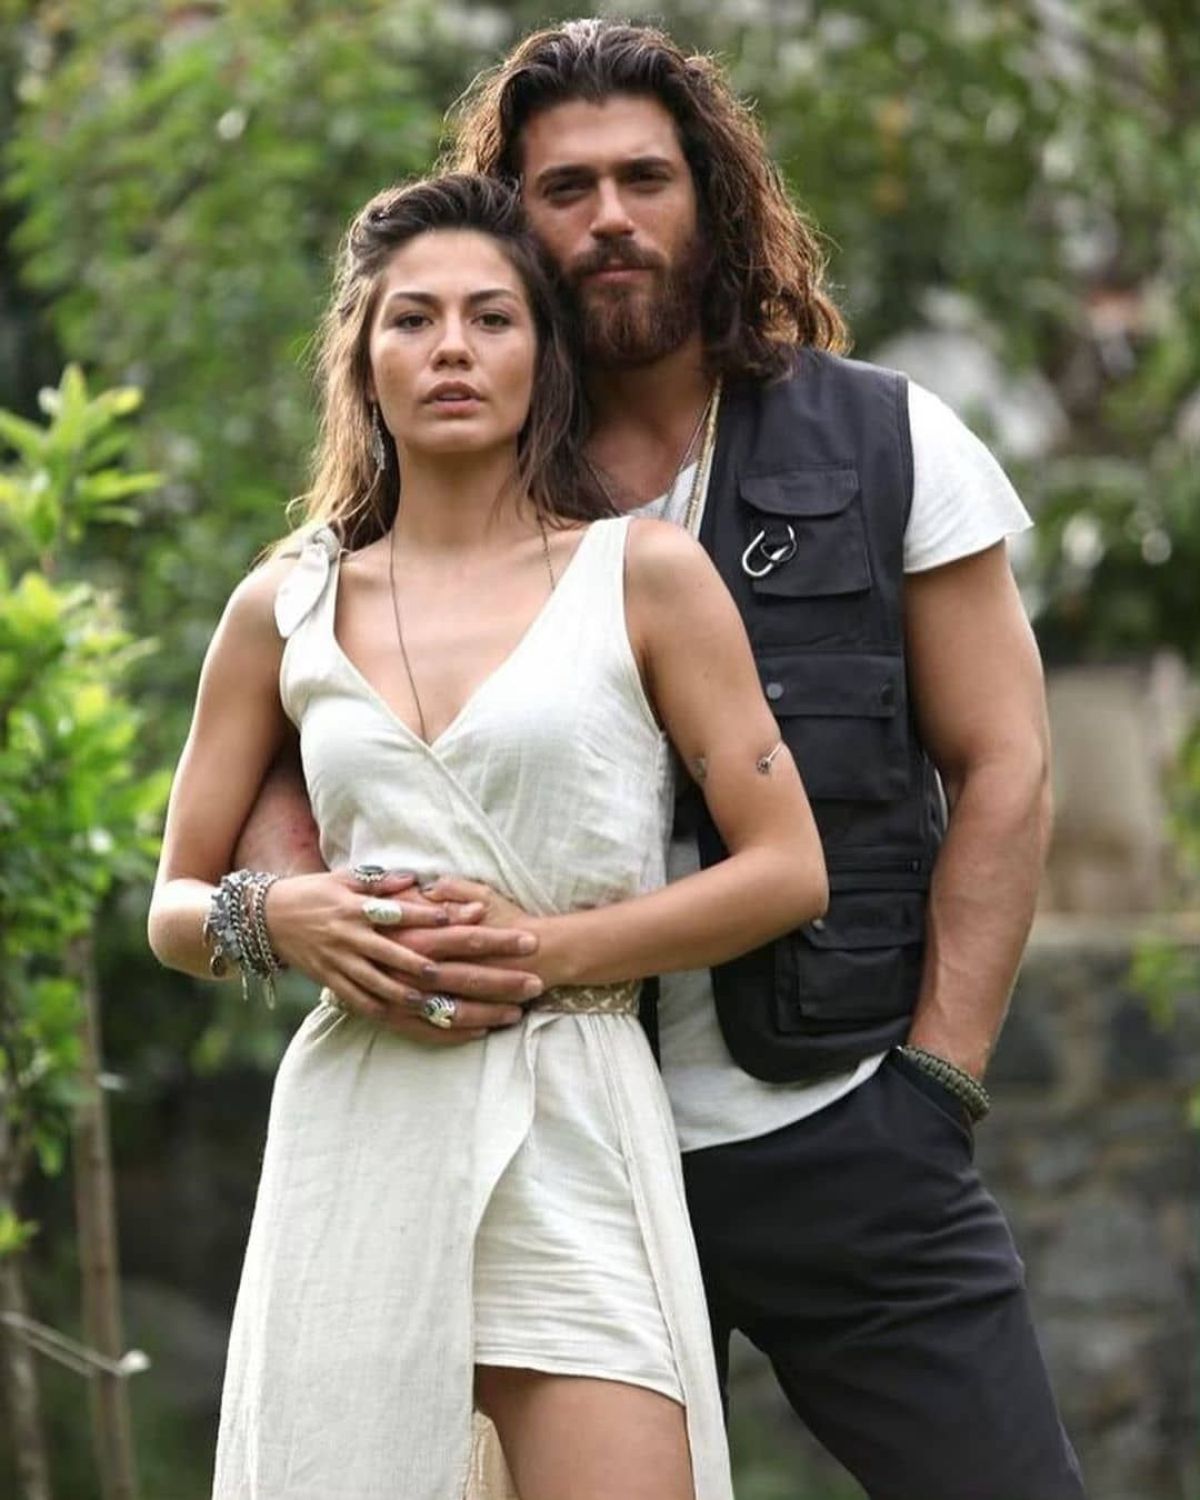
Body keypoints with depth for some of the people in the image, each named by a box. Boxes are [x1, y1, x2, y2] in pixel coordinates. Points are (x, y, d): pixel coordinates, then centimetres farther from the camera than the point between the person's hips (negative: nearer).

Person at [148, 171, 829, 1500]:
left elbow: (787, 871, 1)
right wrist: (277, 918, -5)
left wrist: (542, 947, -9)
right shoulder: (285, 610, 12)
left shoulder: (644, 576, 5)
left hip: (575, 1129, -2)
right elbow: (173, 908, 17)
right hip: (356, 1129, 2)